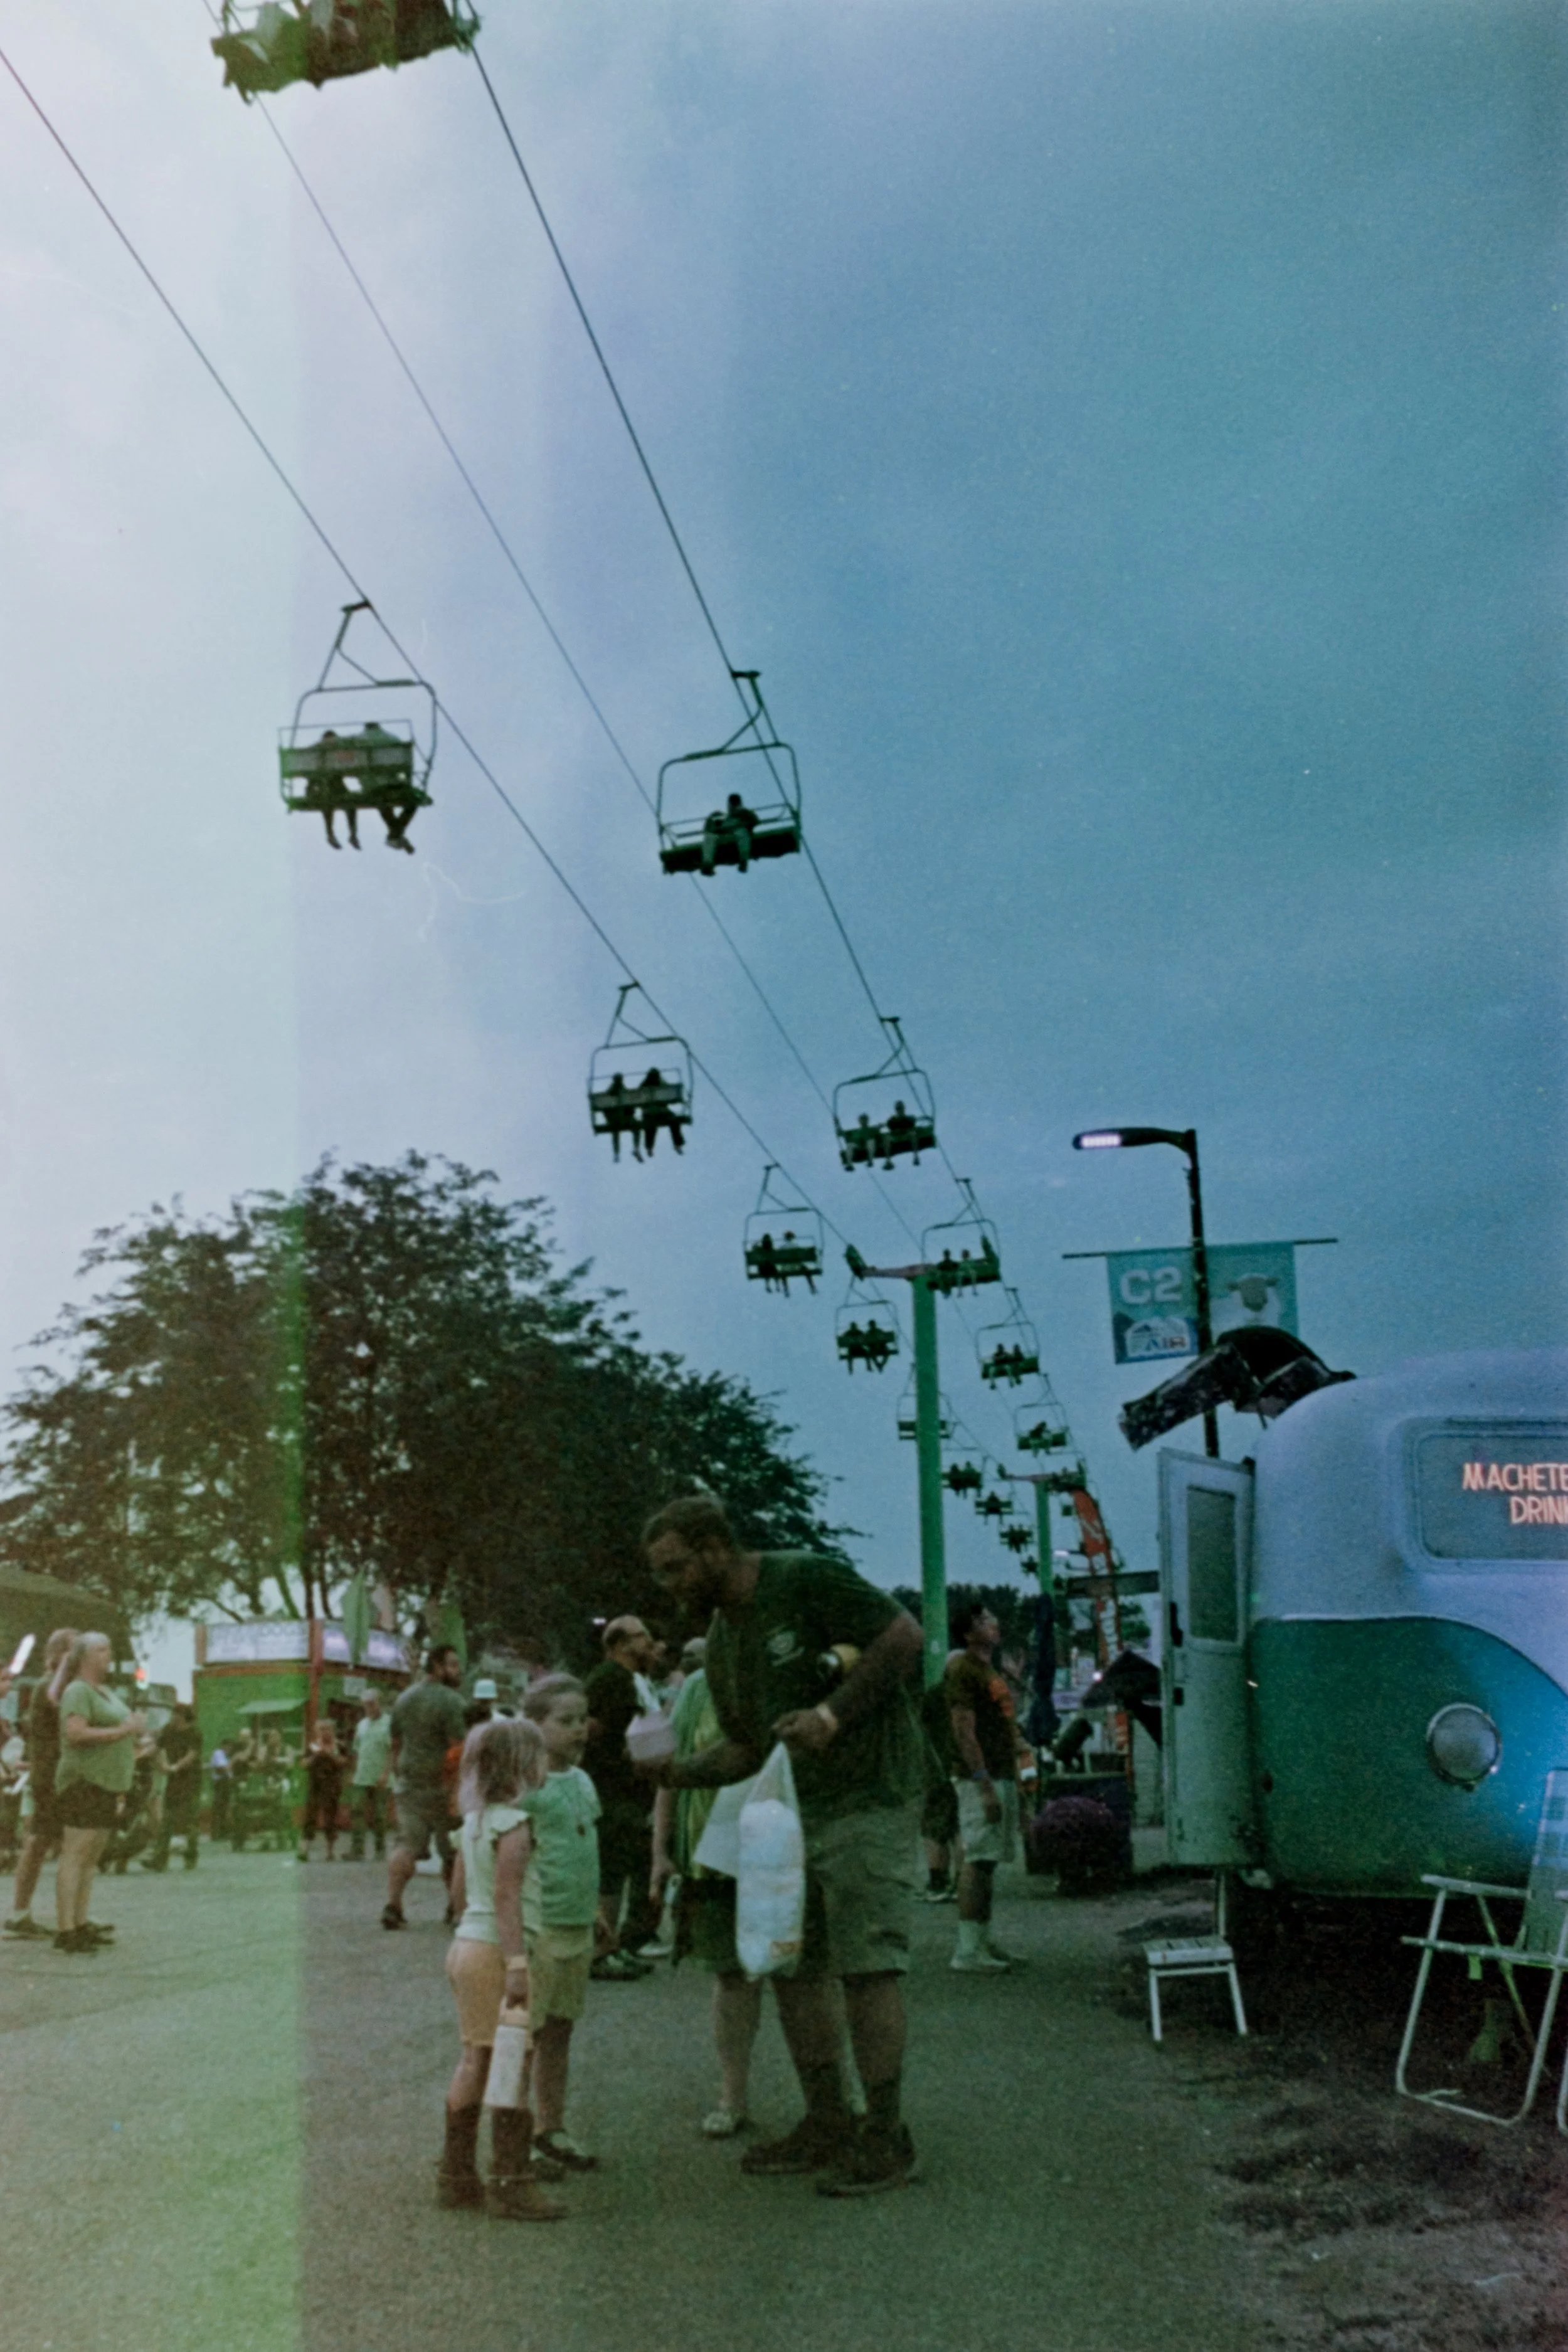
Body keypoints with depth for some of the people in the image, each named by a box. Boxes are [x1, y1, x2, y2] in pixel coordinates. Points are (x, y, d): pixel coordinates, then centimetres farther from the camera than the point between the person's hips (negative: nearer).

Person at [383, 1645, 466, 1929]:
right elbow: (458, 1748, -18)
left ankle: (392, 1905, -11)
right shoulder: (450, 1701, -13)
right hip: (440, 1785, -6)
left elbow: (396, 1744, 16)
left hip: (409, 1784, 6)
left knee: (407, 1844, 3)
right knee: (452, 1851, 8)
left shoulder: (404, 1699, 11)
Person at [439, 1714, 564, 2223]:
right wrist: (517, 1963, -24)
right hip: (494, 1951, -9)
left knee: (474, 2062, 16)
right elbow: (507, 1898, -22)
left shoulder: (474, 1819, 11)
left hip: (465, 1945, 9)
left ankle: (456, 2176, 24)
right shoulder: (513, 1823, -17)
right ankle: (509, 2185, 3)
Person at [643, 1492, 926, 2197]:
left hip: (869, 1801, -8)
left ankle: (885, 2139, 6)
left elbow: (905, 1636, -17)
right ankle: (827, 2125, 22)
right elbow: (746, 1748, 17)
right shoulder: (720, 1644, 12)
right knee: (792, 1966, 9)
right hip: (796, 1814, 8)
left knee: (867, 1966, -6)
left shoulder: (807, 1581, -13)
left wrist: (834, 1713, -23)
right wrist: (679, 1773, -1)